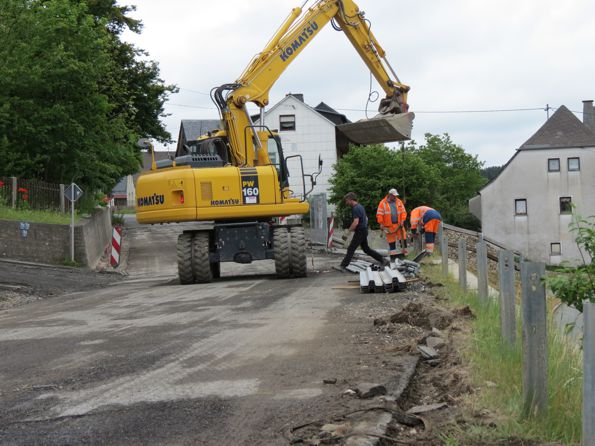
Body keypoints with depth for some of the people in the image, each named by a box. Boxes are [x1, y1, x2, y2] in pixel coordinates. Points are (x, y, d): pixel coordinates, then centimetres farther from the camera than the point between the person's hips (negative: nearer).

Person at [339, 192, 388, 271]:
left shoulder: (356, 208, -18)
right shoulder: (360, 206, 14)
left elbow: (356, 222, -26)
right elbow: (366, 218, 24)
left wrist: (348, 231, -19)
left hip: (360, 232, -10)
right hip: (364, 230, 10)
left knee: (351, 249, -7)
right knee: (366, 248, 17)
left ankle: (343, 266, -6)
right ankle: (382, 260, 18)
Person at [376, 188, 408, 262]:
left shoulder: (399, 202, 8)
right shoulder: (383, 203, -2)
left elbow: (403, 212, 7)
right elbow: (379, 214, -3)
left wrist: (402, 220, -5)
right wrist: (381, 224, -8)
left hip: (399, 224, 2)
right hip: (389, 226, -2)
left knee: (403, 238, -2)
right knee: (391, 241, 5)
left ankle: (404, 252, 9)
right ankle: (393, 256, 12)